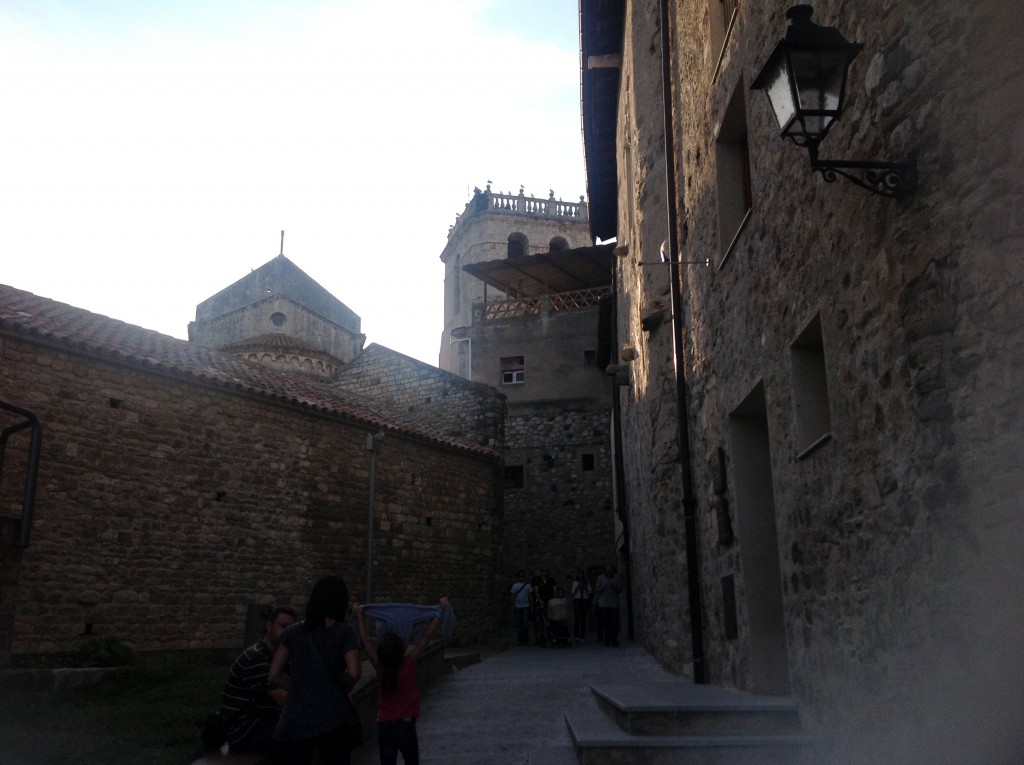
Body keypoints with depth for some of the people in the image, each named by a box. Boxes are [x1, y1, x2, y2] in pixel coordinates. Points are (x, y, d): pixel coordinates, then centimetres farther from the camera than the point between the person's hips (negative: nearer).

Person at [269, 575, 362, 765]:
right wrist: (342, 689, 7)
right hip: (333, 720, -3)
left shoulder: (293, 631, 8)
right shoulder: (345, 631, -2)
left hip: (295, 721, 3)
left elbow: (274, 675, 9)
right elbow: (354, 673, -12)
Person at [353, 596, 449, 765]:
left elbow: (364, 640, -4)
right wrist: (441, 611, -9)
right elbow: (427, 636, -13)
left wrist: (359, 615, 6)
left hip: (384, 725, 2)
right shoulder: (409, 665, -15)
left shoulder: (380, 667, -11)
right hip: (406, 724, -2)